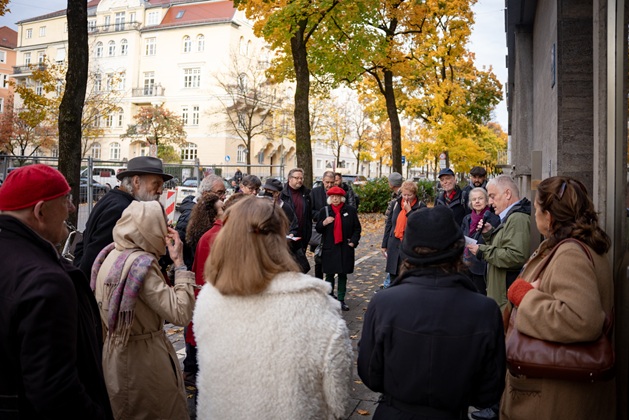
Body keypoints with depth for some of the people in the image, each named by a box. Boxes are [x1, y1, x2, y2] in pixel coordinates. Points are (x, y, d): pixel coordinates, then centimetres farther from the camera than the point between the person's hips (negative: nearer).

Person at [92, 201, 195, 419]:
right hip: (143, 359, -9)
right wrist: (179, 262, -23)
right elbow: (181, 313, -30)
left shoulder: (111, 255, 2)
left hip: (115, 352, 9)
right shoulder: (142, 263, -25)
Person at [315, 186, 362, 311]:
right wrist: (324, 223, -17)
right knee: (329, 274, 5)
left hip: (345, 248, 0)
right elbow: (318, 229, 4)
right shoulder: (324, 211, 3)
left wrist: (353, 241, -6)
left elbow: (357, 228, 6)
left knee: (343, 274, 7)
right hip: (329, 248, 0)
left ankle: (341, 299, 17)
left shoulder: (350, 210, 1)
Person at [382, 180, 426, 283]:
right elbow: (389, 224, 13)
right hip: (394, 246, 4)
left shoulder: (421, 207, -5)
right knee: (393, 277, 11)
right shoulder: (396, 204, 7)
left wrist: (409, 211, -17)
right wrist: (384, 244, 13)